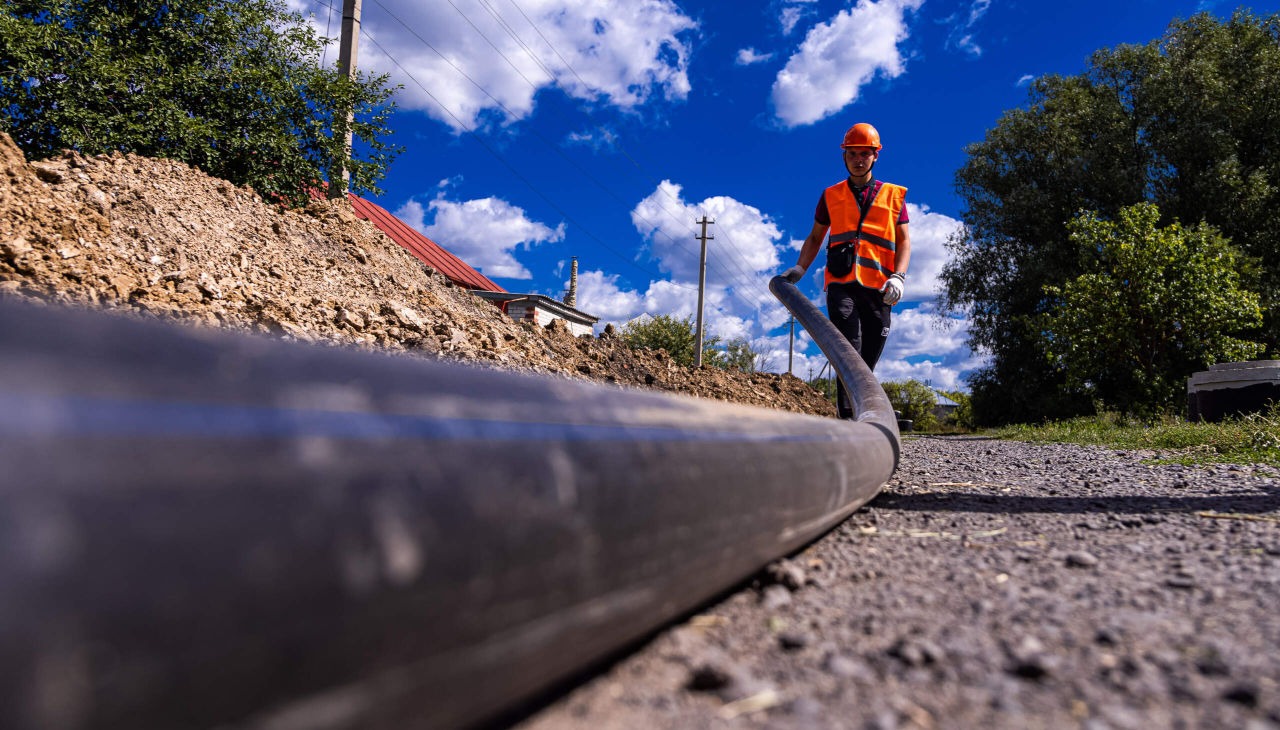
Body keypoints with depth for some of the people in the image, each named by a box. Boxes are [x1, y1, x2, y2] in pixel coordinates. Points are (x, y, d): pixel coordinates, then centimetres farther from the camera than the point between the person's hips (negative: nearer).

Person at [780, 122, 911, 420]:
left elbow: (904, 242, 10)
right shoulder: (832, 195, 16)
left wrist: (898, 277, -8)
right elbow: (815, 238, 22)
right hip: (841, 284, -1)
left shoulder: (893, 195, 15)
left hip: (877, 289, 1)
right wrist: (799, 268, 4)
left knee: (866, 364, 2)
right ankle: (850, 418, -27)